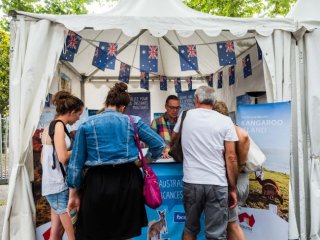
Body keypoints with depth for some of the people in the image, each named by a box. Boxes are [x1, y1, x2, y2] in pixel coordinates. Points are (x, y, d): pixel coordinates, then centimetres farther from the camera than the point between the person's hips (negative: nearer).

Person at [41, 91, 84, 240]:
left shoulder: (50, 126, 14)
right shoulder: (58, 125, -13)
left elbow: (43, 159, 17)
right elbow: (63, 157, -23)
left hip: (53, 184, 9)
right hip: (59, 185, -9)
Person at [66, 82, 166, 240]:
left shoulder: (87, 124, 3)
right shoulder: (133, 121, 3)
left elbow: (76, 162, 3)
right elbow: (159, 144, 4)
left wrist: (73, 194, 10)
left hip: (98, 183, -1)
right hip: (128, 181, 2)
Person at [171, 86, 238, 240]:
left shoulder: (185, 115, 4)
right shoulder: (225, 121, 0)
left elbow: (173, 139, 21)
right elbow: (231, 157, -4)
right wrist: (233, 188, 5)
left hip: (191, 181, 2)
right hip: (217, 184, -1)